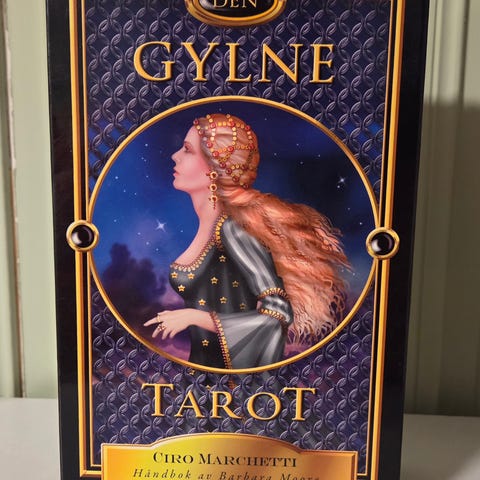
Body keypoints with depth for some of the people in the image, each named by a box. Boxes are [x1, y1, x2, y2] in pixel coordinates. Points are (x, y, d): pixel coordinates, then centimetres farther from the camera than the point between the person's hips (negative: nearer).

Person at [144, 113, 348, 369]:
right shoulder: (207, 223, -1)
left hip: (233, 365, -7)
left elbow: (279, 314, -25)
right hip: (201, 359, 7)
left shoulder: (233, 227, -22)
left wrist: (193, 317, -22)